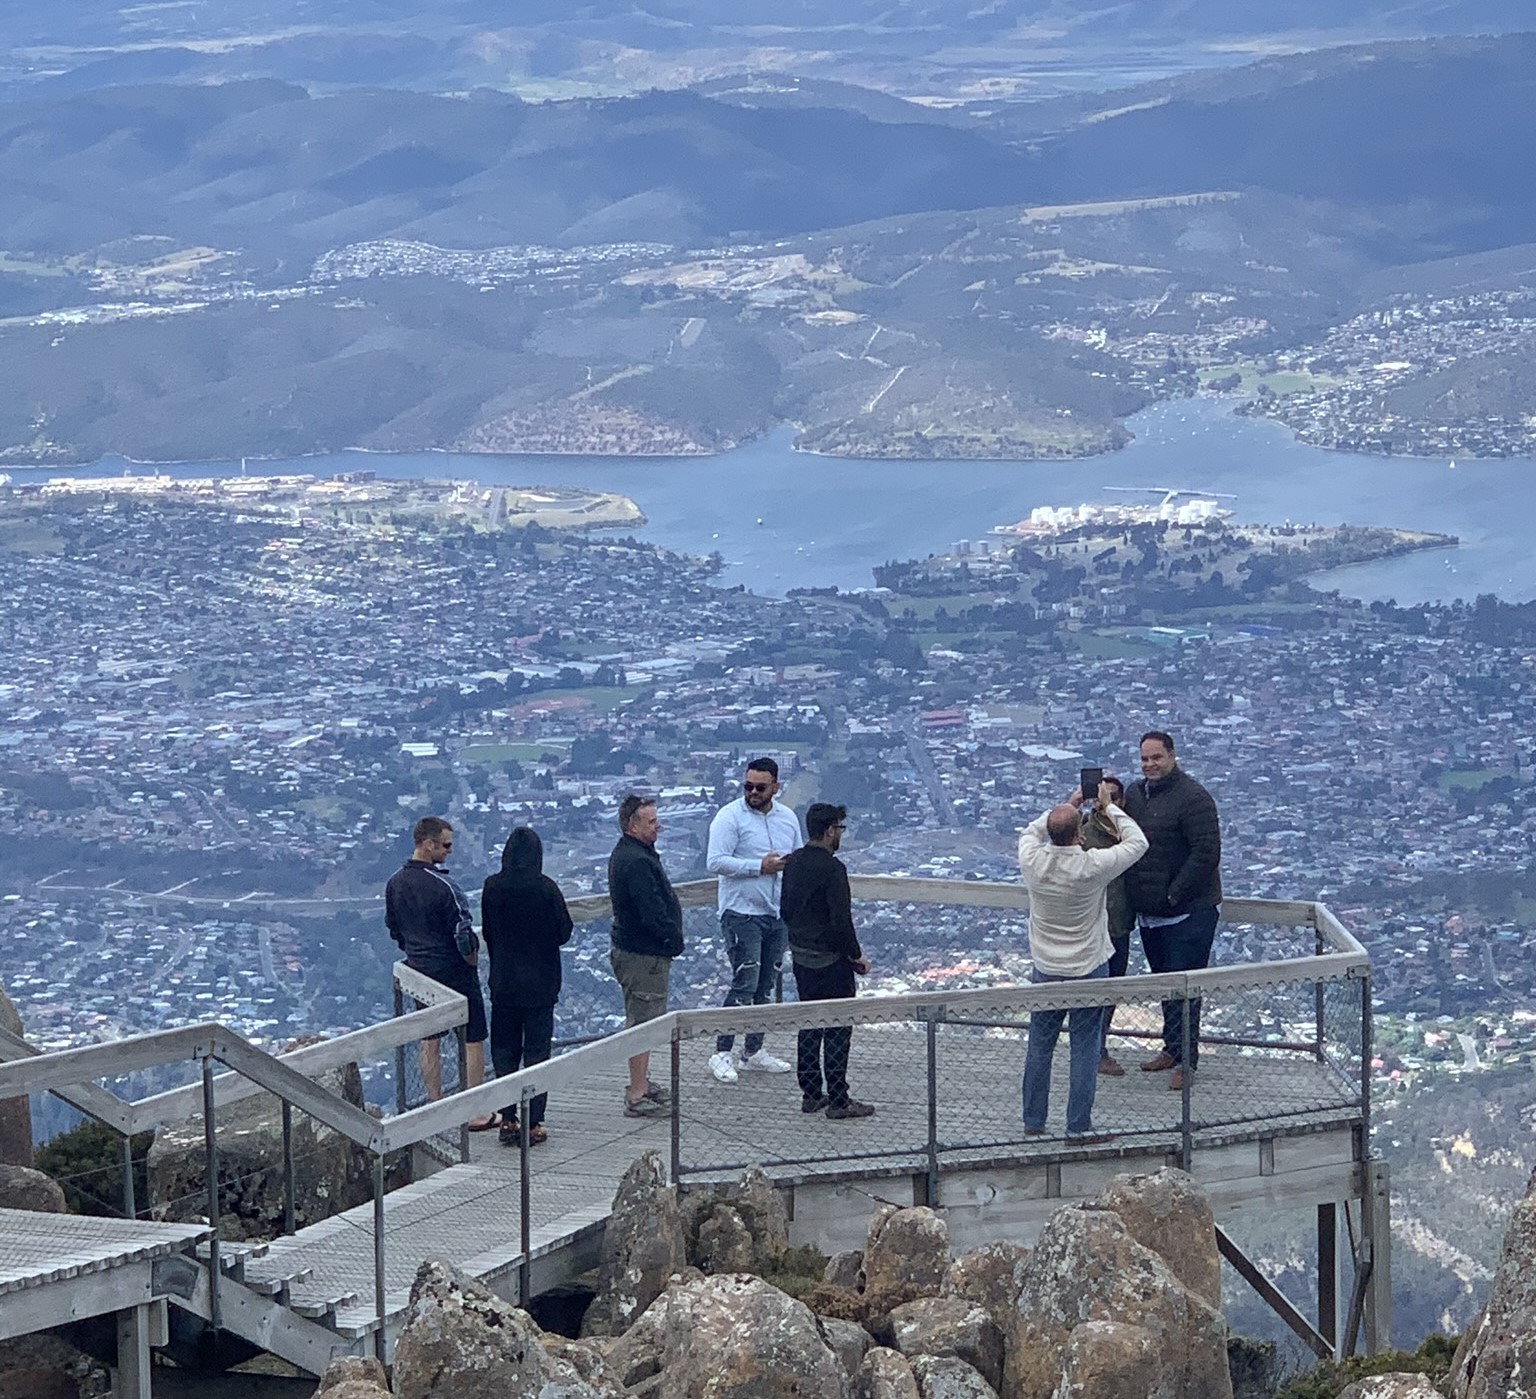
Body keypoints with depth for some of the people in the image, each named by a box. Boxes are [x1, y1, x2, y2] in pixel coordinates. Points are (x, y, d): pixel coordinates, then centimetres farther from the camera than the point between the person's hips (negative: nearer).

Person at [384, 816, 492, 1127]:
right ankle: (477, 1113, 4)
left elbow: (393, 928, 11)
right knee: (473, 1040, 2)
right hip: (454, 971, -7)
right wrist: (472, 962, -4)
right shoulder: (442, 885, -22)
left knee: (429, 1040, 15)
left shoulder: (395, 883, 1)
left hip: (419, 971, 7)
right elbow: (463, 933, -21)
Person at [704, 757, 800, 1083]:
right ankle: (722, 1053, -7)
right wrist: (760, 866, -21)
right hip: (742, 913, -7)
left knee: (766, 985, 11)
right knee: (744, 984, -12)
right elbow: (715, 862, -17)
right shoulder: (730, 817, -8)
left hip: (778, 914, 7)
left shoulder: (787, 817, 12)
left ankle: (754, 1050, 21)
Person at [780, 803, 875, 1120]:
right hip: (831, 961, -8)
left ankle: (810, 1094, 21)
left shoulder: (793, 862, 5)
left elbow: (786, 909, 13)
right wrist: (856, 956, -9)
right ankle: (838, 1101, 0)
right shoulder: (832, 868, -21)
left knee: (809, 1025, 16)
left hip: (801, 958, 8)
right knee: (837, 1030, -2)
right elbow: (841, 920, -22)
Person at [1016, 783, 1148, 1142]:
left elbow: (1031, 832, 13)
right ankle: (1079, 1126, 5)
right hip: (1088, 970, -3)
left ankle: (1032, 1122, 22)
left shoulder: (1033, 862, -12)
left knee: (1039, 1045, 14)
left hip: (1045, 970, 4)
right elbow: (1137, 843, -6)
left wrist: (1068, 805, 15)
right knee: (1085, 1048, 4)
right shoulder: (1092, 867, -21)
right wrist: (1108, 806, 2)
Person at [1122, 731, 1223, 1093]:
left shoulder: (1192, 797, -15)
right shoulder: (1134, 794, 10)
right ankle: (1173, 1047, 28)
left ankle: (1185, 1058, -2)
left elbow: (1206, 853, -20)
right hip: (1149, 913, 8)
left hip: (1189, 911, -8)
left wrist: (1174, 895, -19)